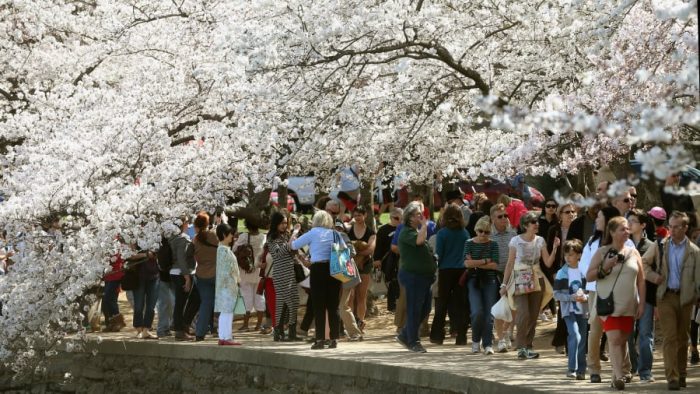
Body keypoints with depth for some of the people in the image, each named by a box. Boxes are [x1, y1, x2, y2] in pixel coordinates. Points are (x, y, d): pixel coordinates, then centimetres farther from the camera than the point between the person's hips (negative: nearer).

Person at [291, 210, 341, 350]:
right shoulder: (335, 234, 11)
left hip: (318, 269, -4)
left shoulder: (313, 233, 0)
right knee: (333, 306, 7)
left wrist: (295, 232, 21)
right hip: (335, 269, 4)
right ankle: (334, 339, 6)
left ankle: (320, 339, -4)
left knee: (319, 307, -1)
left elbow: (292, 245, 5)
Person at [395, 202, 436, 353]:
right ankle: (413, 342, 6)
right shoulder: (406, 232, -12)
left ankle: (404, 335, 24)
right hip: (412, 275, -10)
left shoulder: (418, 230, 19)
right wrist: (424, 224, -22)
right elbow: (419, 240, -32)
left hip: (424, 276, 10)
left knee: (425, 309, 12)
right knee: (414, 310, -3)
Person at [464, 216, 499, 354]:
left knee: (489, 314, -4)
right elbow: (467, 263, -8)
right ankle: (475, 340, 8)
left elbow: (495, 265, -7)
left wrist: (476, 263, -9)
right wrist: (485, 261, -8)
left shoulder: (493, 245, 3)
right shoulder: (469, 243, 4)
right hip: (474, 281, 0)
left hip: (489, 282, 0)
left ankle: (488, 344, 3)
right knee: (477, 312, -14)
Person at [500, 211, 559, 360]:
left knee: (533, 317, 3)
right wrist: (504, 284, -2)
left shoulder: (540, 241, 5)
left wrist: (555, 249, -13)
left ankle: (528, 347, 11)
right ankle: (521, 346, -6)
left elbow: (548, 263, 1)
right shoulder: (516, 241, -4)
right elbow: (510, 264, 0)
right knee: (524, 315, -17)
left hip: (536, 280, 4)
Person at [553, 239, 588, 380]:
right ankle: (572, 368, -17)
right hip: (569, 310, -3)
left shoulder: (584, 273, 2)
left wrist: (585, 297, -13)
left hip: (582, 310, 3)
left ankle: (581, 370, 15)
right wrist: (572, 297, -17)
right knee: (575, 336, -19)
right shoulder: (562, 273, -1)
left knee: (582, 341, 6)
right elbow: (556, 294, -3)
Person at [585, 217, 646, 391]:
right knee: (614, 338, -15)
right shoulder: (602, 252, 0)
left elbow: (641, 280, 10)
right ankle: (619, 376, -22)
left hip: (628, 306, 4)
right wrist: (605, 267, -15)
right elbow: (588, 276, -1)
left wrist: (641, 303, 4)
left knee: (622, 340, 7)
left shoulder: (633, 253, 8)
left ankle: (616, 376, 17)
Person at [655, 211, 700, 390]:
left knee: (682, 338, 10)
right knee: (670, 337, -7)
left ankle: (681, 375, 21)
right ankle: (672, 377, -10)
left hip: (685, 298, 0)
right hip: (666, 296, 0)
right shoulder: (662, 246, 5)